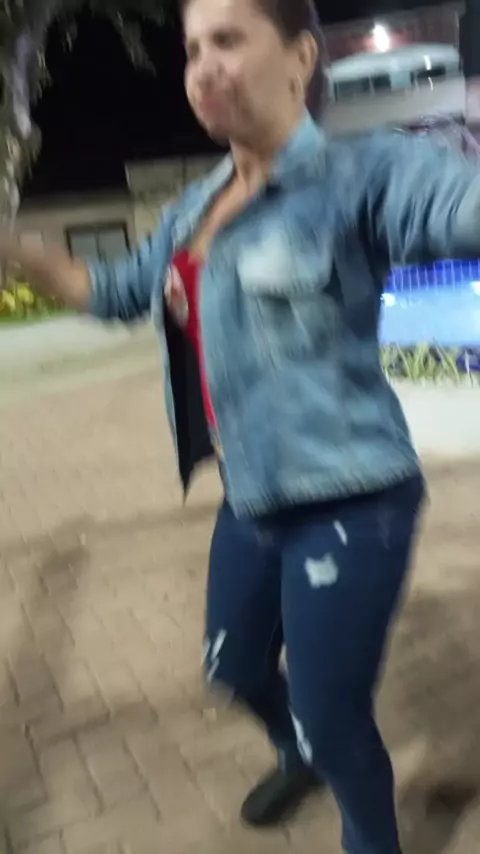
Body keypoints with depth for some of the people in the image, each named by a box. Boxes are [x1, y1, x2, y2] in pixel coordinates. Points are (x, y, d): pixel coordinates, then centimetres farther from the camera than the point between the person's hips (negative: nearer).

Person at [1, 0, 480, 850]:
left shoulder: (362, 175, -14)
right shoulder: (194, 208, 8)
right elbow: (114, 293, 21)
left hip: (347, 503, -7)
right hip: (253, 503, 8)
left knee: (330, 716, 5)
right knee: (235, 666, 26)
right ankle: (298, 757, 60)